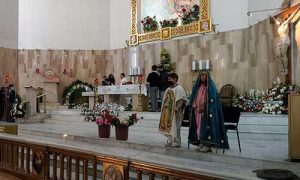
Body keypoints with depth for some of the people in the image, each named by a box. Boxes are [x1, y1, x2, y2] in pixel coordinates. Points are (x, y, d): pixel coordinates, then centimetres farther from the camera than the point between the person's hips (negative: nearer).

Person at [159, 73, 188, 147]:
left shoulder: (179, 88, -9)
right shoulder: (168, 89, 16)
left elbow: (181, 100, -15)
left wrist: (176, 108, -17)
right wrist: (164, 108, 11)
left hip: (175, 112, -8)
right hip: (168, 112, 8)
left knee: (175, 127, -3)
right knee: (168, 127, 10)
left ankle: (176, 142, 5)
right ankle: (170, 141, 18)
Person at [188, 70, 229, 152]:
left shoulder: (211, 87, -3)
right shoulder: (197, 87, 13)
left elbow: (213, 100, -9)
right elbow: (193, 98, 14)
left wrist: (204, 107, -16)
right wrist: (196, 107, -3)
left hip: (207, 111, -6)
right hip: (198, 110, 6)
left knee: (207, 125, -10)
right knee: (199, 126, 5)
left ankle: (208, 145, -8)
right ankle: (201, 144, 11)